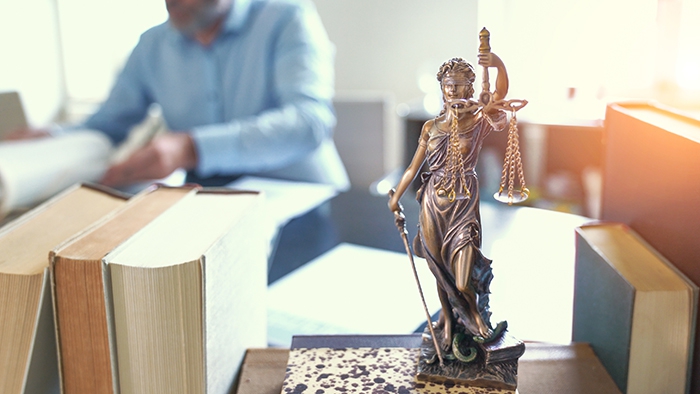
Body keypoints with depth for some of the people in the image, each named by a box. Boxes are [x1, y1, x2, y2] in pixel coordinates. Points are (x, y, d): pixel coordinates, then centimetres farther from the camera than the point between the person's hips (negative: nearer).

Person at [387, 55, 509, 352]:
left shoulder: (477, 120, -3)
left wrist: (500, 65, -41)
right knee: (440, 271, 12)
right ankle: (447, 321, 37)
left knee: (462, 282, -7)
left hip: (464, 203, -3)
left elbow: (500, 93, -22)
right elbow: (413, 167, 13)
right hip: (434, 204, 3)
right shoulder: (431, 127, 6)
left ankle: (475, 312, 27)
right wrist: (395, 197, 17)